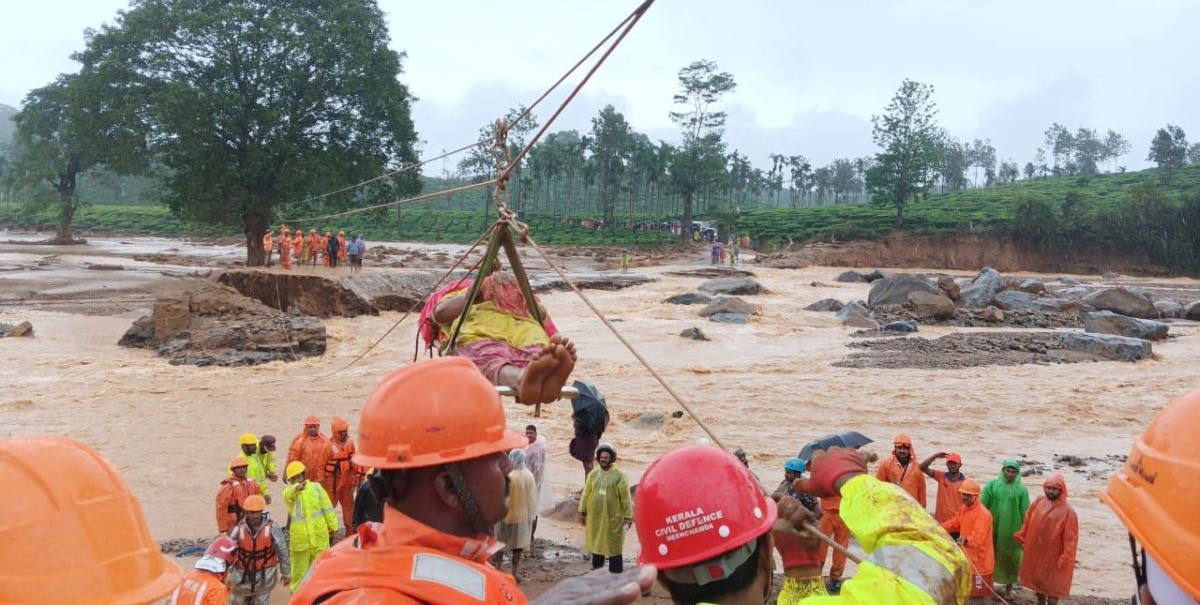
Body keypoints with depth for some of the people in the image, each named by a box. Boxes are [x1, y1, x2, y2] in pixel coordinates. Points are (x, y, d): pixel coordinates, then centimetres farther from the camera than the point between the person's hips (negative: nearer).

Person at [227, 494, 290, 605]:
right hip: (243, 573, 2)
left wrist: (285, 572, -1)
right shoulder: (239, 530, -15)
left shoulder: (271, 528, -18)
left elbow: (282, 551, -8)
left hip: (265, 573, -2)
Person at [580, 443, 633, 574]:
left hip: (613, 518, -4)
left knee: (613, 546, 1)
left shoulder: (619, 476, -8)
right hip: (595, 517, 4)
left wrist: (628, 516, -8)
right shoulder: (593, 474, 4)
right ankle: (596, 570, 31)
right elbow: (586, 493, 8)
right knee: (596, 543, 16)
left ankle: (615, 572, 10)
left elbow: (625, 498, -7)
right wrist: (583, 512, 7)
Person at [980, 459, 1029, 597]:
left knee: (1010, 557, 8)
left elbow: (1025, 513, 0)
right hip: (993, 528, 0)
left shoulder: (1021, 489, -2)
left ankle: (1009, 585, 23)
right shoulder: (992, 485, -2)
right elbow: (982, 505, -1)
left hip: (1012, 530, 0)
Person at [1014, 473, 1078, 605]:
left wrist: (1066, 559, -19)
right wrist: (1022, 539, 12)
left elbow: (1070, 539, -18)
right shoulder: (1038, 502, -2)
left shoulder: (1068, 512, -18)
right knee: (1037, 580, 21)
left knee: (1052, 585, 7)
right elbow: (1028, 521, 10)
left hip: (1053, 556, -6)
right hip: (1035, 552, 6)